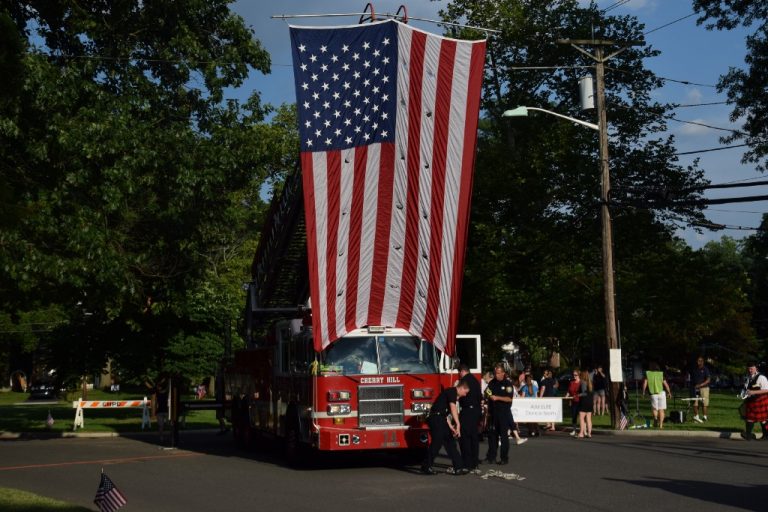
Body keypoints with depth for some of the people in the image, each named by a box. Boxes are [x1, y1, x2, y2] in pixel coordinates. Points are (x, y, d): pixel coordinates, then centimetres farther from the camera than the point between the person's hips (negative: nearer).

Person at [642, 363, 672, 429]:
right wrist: (669, 392, 14)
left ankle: (655, 418, -14)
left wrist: (643, 392, 5)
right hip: (661, 393, 0)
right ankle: (661, 424, 4)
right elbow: (666, 384, 2)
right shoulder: (661, 374, 3)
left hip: (653, 394, 0)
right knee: (661, 410, 7)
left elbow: (645, 383, -5)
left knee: (654, 408, 13)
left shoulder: (647, 374, 2)